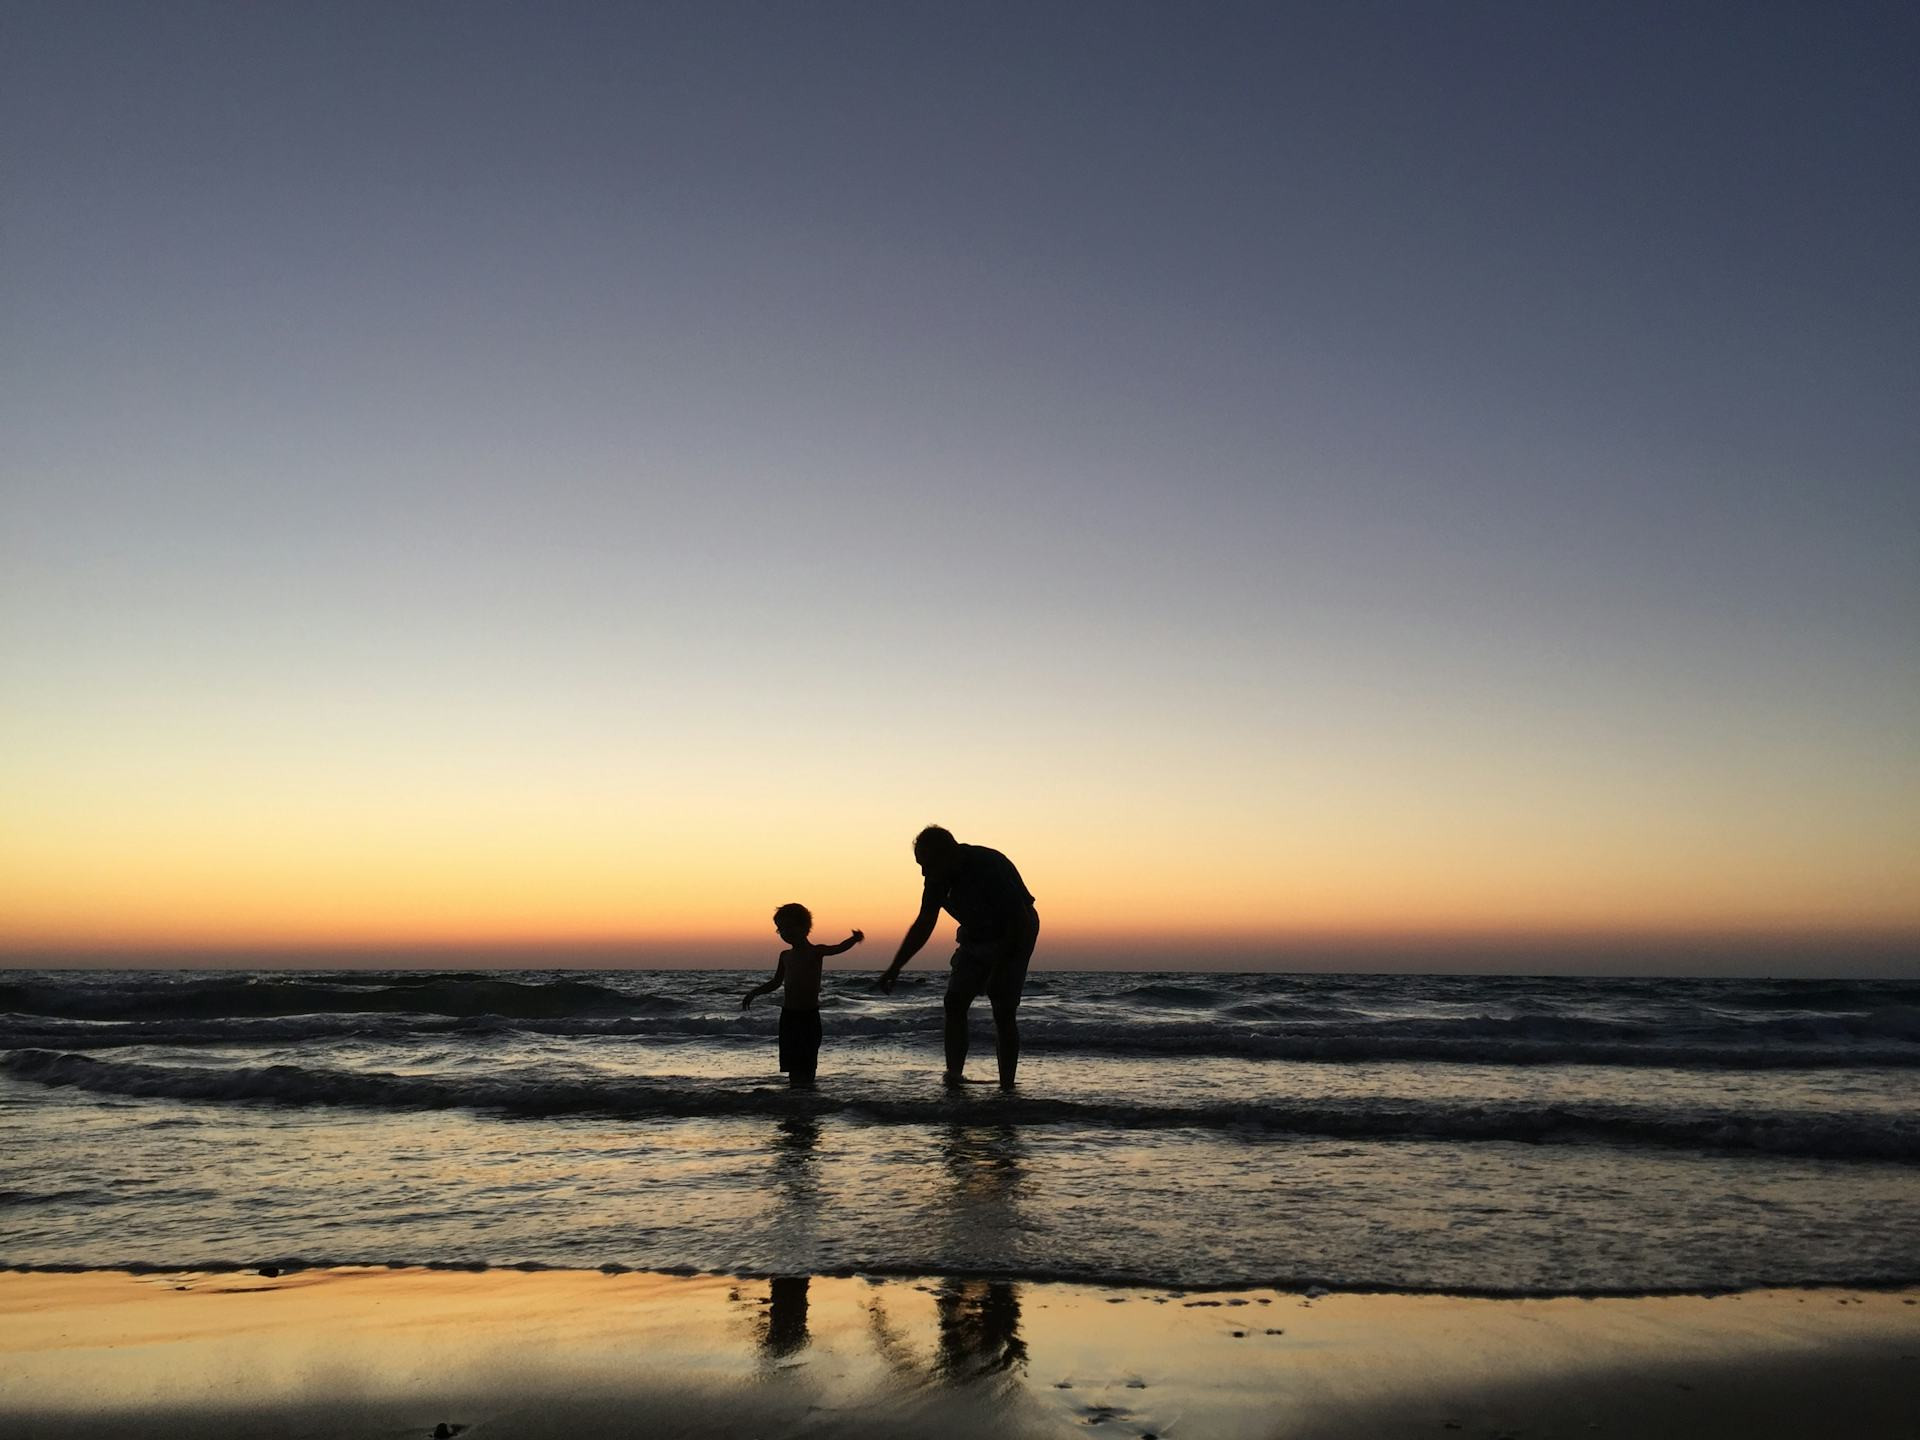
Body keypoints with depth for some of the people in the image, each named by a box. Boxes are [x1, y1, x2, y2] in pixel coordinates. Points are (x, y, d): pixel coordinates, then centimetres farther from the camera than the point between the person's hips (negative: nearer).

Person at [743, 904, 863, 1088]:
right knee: (790, 1057, 7)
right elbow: (776, 982, 23)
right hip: (789, 1013, 5)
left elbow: (839, 948, -20)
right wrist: (753, 993, 20)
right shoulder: (785, 955, 11)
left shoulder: (815, 952, -5)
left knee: (807, 1058, -3)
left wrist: (854, 939, -40)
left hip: (809, 1013, -5)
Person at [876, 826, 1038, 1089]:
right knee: (955, 1001, -9)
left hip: (1014, 938, -6)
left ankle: (1007, 1085, -8)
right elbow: (923, 925, 1)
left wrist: (1000, 967, -27)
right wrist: (895, 968, -1)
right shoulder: (939, 877, -10)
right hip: (975, 937, 6)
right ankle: (953, 1076, -9)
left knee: (1003, 1012, -12)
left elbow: (1020, 920, -27)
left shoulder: (991, 867, -32)